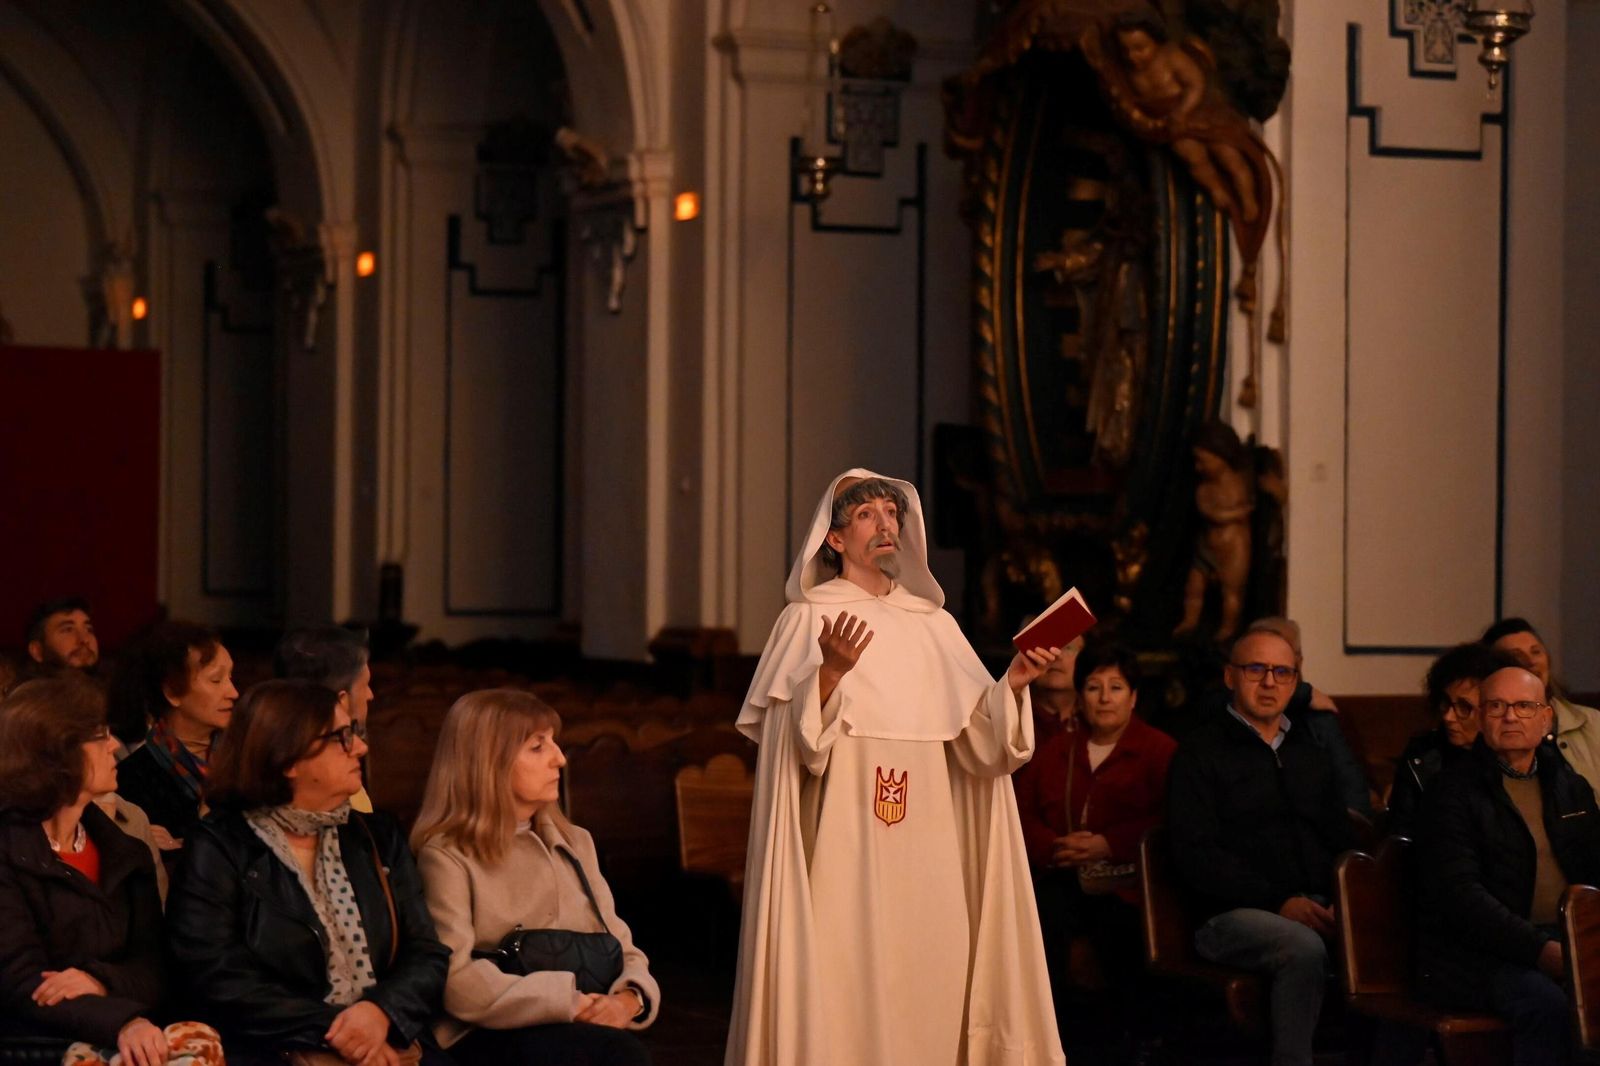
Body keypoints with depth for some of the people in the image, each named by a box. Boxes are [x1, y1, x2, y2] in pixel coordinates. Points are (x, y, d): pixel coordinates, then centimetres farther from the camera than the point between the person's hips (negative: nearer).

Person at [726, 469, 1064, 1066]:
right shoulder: (808, 619, 1)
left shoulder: (934, 624, 13)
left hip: (926, 846, 4)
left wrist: (1013, 684, -10)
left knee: (927, 977, 1)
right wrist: (831, 672, -25)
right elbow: (796, 741, -10)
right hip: (844, 843, -4)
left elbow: (979, 739, 7)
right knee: (843, 983, -8)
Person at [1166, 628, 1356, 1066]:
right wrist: (1278, 902, -16)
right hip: (1232, 914, -5)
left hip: (1316, 910, 5)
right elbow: (1196, 856, -5)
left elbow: (1342, 842, 21)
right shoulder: (1200, 753, 6)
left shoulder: (1312, 755, 25)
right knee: (1304, 947, -36)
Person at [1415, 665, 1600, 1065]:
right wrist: (1541, 950, -22)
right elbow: (1460, 894, -10)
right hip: (1476, 953, -5)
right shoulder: (1453, 792, 1)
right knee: (1546, 1002, -35)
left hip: (1567, 940, 5)